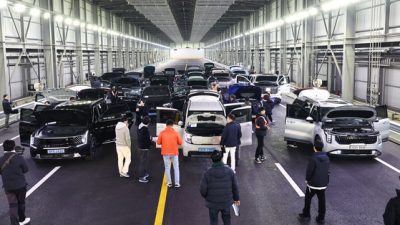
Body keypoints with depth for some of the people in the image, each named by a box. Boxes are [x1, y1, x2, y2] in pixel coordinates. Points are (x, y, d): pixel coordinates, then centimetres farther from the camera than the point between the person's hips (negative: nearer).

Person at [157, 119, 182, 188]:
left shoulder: (162, 133, -7)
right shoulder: (175, 133, -8)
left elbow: (158, 142, -1)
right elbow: (180, 142, -3)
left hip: (165, 153, 0)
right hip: (174, 153, 0)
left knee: (167, 168, 11)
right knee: (176, 168, 10)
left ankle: (169, 183, 15)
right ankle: (177, 183, 10)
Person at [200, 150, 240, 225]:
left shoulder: (207, 173, -19)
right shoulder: (229, 171, -13)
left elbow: (203, 190, -13)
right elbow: (235, 187, -3)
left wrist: (207, 197, 10)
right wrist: (236, 198, 14)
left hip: (213, 203, -2)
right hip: (226, 202, 2)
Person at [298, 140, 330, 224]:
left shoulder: (314, 159, -21)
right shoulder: (326, 158, 0)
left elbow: (309, 171, -18)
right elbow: (327, 170, 8)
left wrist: (307, 179, -2)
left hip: (313, 183, -5)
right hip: (323, 183, 5)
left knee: (308, 199, 14)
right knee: (321, 200, 12)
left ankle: (306, 214, 25)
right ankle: (321, 218, 18)